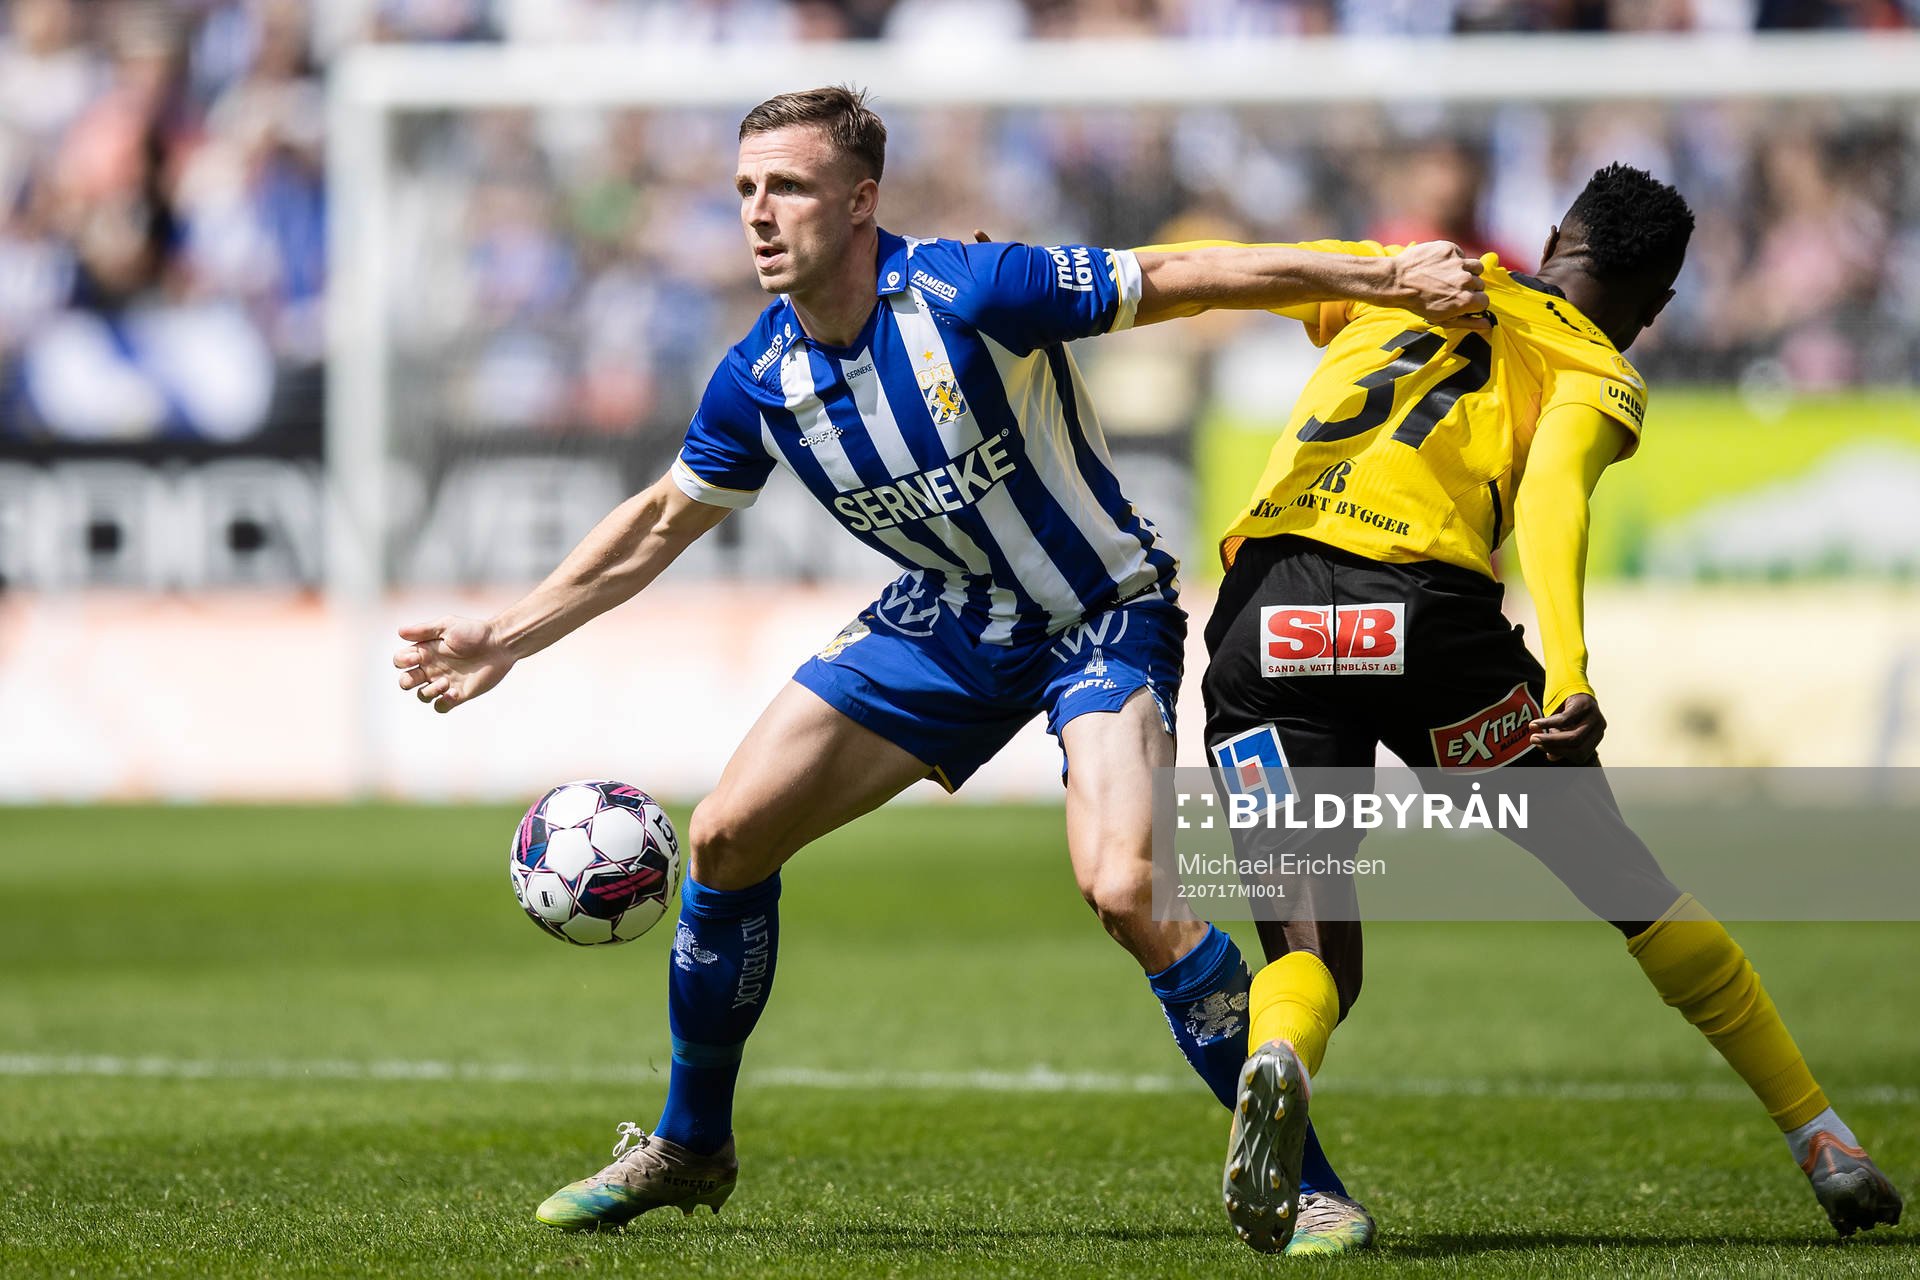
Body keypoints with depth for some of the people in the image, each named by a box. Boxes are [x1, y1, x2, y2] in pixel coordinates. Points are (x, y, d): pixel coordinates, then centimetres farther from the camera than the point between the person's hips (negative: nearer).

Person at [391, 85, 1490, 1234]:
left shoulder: (967, 294, -27)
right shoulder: (760, 383, -8)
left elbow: (1185, 279, -21)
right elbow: (660, 524, 10)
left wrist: (1387, 277, -23)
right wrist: (508, 637, 9)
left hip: (1102, 612, -6)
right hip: (947, 622, 6)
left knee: (1126, 890, -28)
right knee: (727, 836, 0)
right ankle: (689, 1149, 20)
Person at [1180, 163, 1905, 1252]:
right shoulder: (1599, 379, 15)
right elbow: (1551, 499, -6)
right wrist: (1568, 673, -19)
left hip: (1264, 618, 3)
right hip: (1428, 609, -2)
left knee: (1313, 947, 8)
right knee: (1622, 881, 14)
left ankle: (1278, 1060, -30)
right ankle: (1826, 1148, 20)